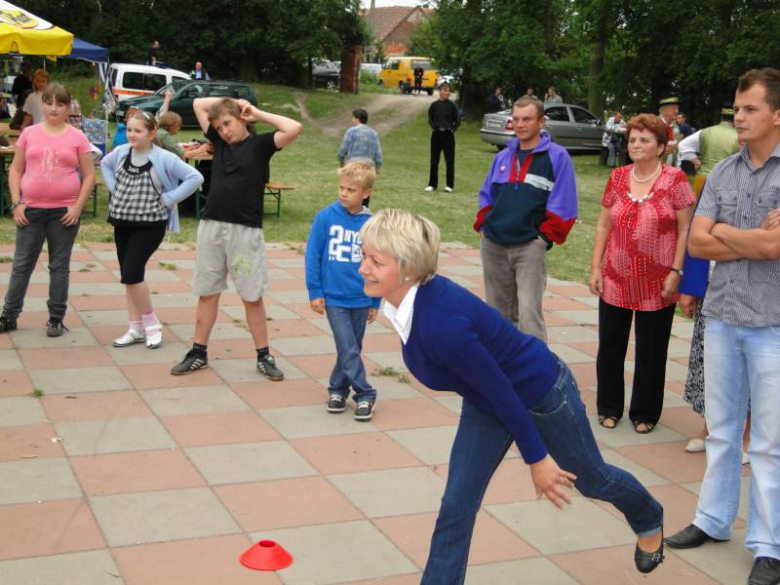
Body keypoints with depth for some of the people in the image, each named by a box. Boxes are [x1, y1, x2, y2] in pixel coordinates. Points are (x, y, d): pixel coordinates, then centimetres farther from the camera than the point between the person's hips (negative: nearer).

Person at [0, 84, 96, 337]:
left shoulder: (77, 138, 1)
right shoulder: (29, 133, 5)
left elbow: (89, 175, 1)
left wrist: (78, 206, -8)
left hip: (64, 212, -1)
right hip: (30, 210, 1)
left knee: (60, 266, 8)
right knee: (21, 264, 8)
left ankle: (56, 319, 17)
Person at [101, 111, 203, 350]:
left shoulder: (164, 158, -14)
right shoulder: (120, 152, 2)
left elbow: (195, 178, -15)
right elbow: (104, 164, 25)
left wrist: (168, 199, -15)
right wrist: (113, 188, 10)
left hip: (149, 225, -6)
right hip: (122, 223, 6)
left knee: (132, 274, -14)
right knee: (127, 276, 8)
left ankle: (151, 323, 4)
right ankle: (136, 328, 18)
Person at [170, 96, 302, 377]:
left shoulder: (260, 144, 0)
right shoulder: (219, 140, 12)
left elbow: (294, 129, -15)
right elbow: (198, 104, 19)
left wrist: (258, 114, -5)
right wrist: (228, 100, 11)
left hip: (246, 230, -4)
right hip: (211, 226, 4)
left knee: (252, 297, 3)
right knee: (207, 292, 10)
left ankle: (264, 356, 13)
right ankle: (199, 353, 20)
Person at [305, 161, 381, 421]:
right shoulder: (326, 217, -6)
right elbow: (312, 255, -1)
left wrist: (375, 302, 8)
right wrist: (314, 292, -3)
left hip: (361, 299, 2)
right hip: (333, 298, -2)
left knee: (351, 349, 12)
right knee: (349, 350, -5)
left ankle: (338, 388, 30)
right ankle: (365, 396, 7)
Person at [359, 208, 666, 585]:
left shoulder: (441, 322, -41)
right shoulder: (407, 299, -16)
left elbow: (501, 390, -30)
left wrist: (537, 458, -19)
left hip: (540, 392, -7)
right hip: (486, 404, 7)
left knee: (590, 479, 21)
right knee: (455, 509, 1)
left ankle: (649, 522, 54)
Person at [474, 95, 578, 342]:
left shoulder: (557, 157, -4)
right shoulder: (503, 156, 12)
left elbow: (562, 204, -8)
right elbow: (486, 195, 19)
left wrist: (545, 237, -11)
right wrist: (483, 225, 7)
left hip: (530, 247, -5)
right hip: (492, 245, 6)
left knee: (529, 313, -11)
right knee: (498, 311, 14)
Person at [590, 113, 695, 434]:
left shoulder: (674, 179, -6)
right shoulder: (618, 177, 5)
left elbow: (685, 229, -5)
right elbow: (603, 225, 9)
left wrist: (676, 271, -11)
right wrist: (596, 268, 4)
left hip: (656, 283, -3)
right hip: (616, 278, 3)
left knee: (651, 350, 7)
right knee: (610, 344, 9)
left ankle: (644, 413, 22)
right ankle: (609, 407, 26)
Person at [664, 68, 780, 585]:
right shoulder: (723, 172, 7)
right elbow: (697, 243, 2)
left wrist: (723, 231, -4)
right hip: (722, 317, 5)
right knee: (721, 429, 17)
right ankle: (714, 520, 31)